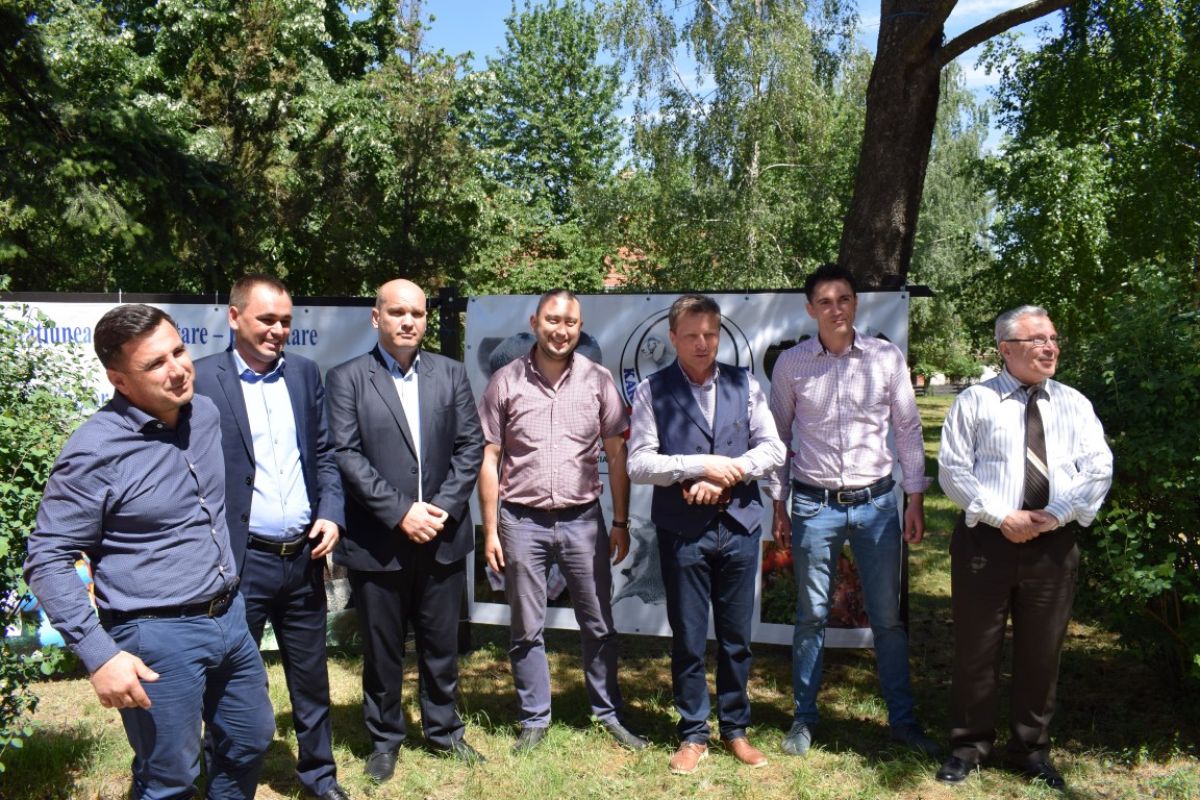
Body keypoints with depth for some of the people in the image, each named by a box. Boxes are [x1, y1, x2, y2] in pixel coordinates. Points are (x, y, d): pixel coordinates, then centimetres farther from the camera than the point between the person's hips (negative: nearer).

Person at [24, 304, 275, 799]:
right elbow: (47, 562, -13)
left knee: (251, 743, 20)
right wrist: (99, 653, -19)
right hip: (157, 636, -6)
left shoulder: (205, 413, 1)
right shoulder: (95, 450, -18)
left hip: (230, 618, 6)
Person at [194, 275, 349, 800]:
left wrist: (331, 513, -3)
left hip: (303, 557, 4)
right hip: (240, 562, -4)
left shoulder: (305, 373, 7)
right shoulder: (202, 379, -7)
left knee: (311, 676, 17)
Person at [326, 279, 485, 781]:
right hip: (376, 542, -2)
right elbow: (346, 455, -10)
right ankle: (384, 739, 30)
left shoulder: (450, 373, 6)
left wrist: (443, 508, -9)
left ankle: (444, 730, 33)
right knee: (381, 649, 11)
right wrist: (400, 512, -16)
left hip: (442, 536, 3)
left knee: (441, 644, 15)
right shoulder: (346, 379, -2)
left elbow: (470, 447, 2)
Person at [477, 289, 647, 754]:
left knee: (598, 626, 11)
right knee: (526, 630, 11)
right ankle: (534, 720, 28)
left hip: (582, 520, 1)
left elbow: (616, 454, 4)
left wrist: (621, 522, 2)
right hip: (522, 521, 0)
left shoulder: (598, 380, -1)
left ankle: (608, 715, 29)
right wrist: (491, 529, -1)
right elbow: (489, 459, 1)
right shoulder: (506, 381, -2)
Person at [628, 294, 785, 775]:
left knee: (736, 637, 13)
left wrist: (724, 477, -13)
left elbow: (772, 449, 1)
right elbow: (639, 464, -10)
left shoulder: (744, 384, 3)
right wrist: (700, 466, -18)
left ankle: (735, 729, 31)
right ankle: (693, 735, 26)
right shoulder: (653, 391, -4)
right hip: (682, 530, -2)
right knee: (688, 639, 9)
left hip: (739, 524, 2)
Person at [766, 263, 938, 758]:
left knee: (888, 617, 10)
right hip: (814, 504, 0)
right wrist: (779, 505, 5)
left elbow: (908, 429, 5)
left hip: (876, 502, 1)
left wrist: (916, 499, 4)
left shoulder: (887, 357, -2)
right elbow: (777, 435, 5)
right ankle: (804, 717, 25)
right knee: (812, 617, 9)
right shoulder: (791, 363, -2)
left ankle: (902, 719, 26)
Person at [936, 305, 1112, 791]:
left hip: (1054, 544, 3)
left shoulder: (1075, 405, 10)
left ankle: (1031, 750, 29)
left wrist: (1055, 515, -13)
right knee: (976, 649, 6)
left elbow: (1098, 470, 1)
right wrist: (1002, 516, -14)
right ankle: (969, 746, 22)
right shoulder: (975, 401, 1)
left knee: (1041, 652, 11)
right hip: (986, 540, -2)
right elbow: (953, 470, -5)